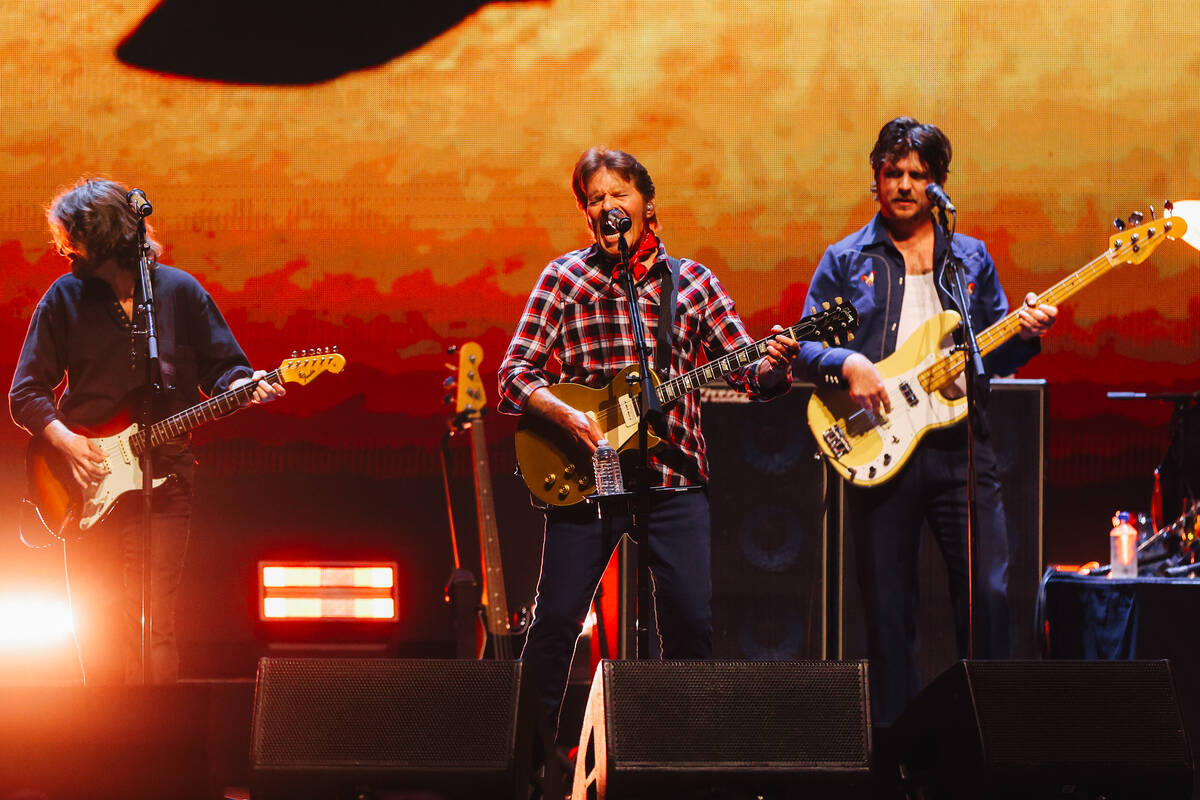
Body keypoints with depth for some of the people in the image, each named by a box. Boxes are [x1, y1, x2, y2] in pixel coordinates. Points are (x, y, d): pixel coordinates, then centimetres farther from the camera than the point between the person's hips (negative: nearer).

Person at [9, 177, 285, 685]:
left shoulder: (179, 291, 2)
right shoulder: (65, 298, 5)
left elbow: (222, 367, 8)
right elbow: (25, 393, 5)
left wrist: (244, 387, -15)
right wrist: (64, 440, -11)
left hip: (163, 481, -2)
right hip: (87, 489, 2)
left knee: (154, 625, -8)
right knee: (97, 627, 3)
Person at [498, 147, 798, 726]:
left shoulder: (692, 282, 8)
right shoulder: (564, 278, 4)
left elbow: (750, 372, 5)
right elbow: (515, 373, 0)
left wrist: (773, 365, -18)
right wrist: (565, 415, -17)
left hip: (674, 475, 1)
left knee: (692, 621, -3)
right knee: (556, 618, -1)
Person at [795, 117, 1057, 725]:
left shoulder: (970, 258, 14)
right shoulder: (845, 261, 8)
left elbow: (993, 357, 14)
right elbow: (804, 349, 4)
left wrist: (1023, 335, -6)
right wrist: (845, 364, -15)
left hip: (960, 445, 1)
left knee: (990, 594, -8)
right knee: (887, 607, 3)